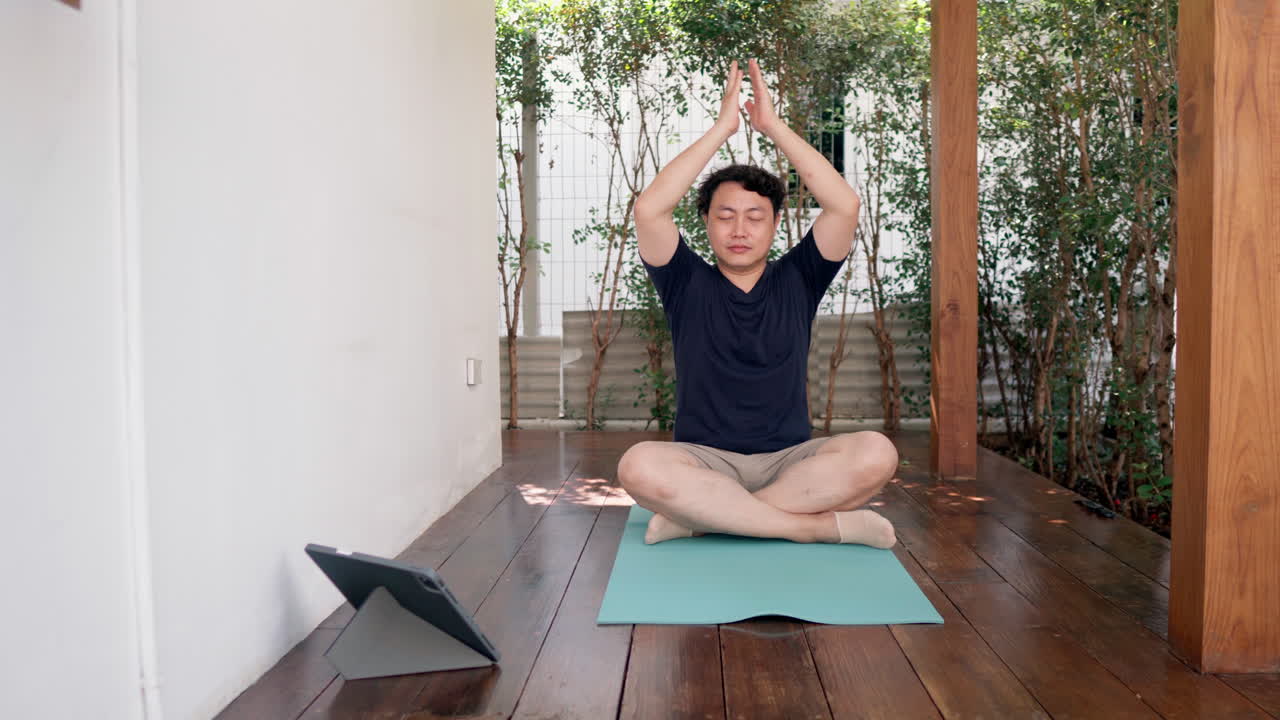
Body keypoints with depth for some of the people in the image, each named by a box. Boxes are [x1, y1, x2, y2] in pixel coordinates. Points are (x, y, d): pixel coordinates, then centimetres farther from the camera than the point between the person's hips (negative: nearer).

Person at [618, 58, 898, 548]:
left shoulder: (797, 280, 8)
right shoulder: (687, 284, 5)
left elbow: (845, 205, -6)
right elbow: (649, 210, -11)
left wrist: (774, 126, -6)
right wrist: (721, 128, -8)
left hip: (790, 461, 2)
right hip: (705, 462, -1)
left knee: (875, 454, -29)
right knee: (639, 466, -34)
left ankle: (701, 515, -21)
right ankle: (823, 525, -25)